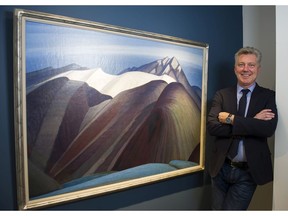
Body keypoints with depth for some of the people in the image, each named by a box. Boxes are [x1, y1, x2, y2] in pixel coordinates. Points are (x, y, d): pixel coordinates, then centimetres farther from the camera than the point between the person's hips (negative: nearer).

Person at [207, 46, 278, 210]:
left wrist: (230, 118, -20)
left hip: (248, 172, -2)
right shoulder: (221, 95, 0)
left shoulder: (269, 96, -2)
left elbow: (269, 128, -19)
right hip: (221, 168, 2)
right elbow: (212, 126, -15)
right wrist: (251, 123, -20)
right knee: (217, 209, 18)